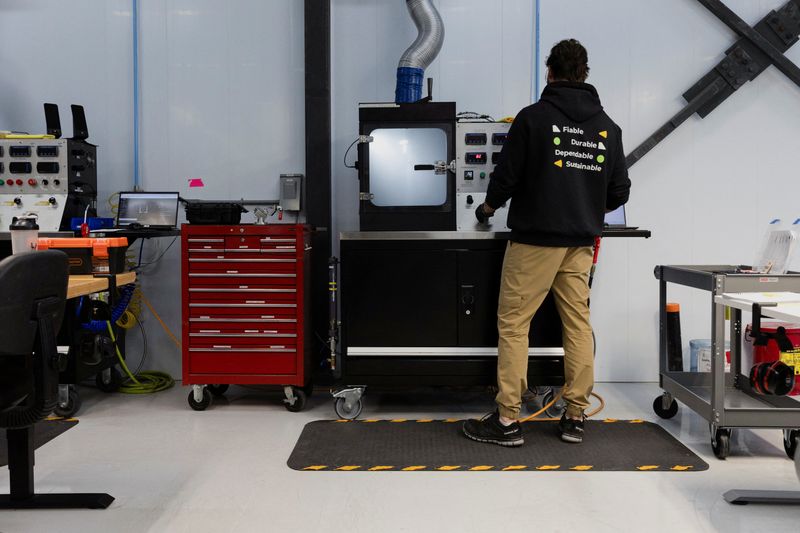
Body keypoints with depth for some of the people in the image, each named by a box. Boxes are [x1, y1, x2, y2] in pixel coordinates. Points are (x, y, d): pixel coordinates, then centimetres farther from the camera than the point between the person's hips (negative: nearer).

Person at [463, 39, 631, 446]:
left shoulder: (533, 117, -7)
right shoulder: (607, 127, 8)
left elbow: (507, 176, -8)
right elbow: (619, 192, 10)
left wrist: (488, 207, 12)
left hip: (535, 239, -5)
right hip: (581, 243, 5)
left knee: (513, 325, 0)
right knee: (578, 325, 10)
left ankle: (507, 420, 2)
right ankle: (575, 417, 16)